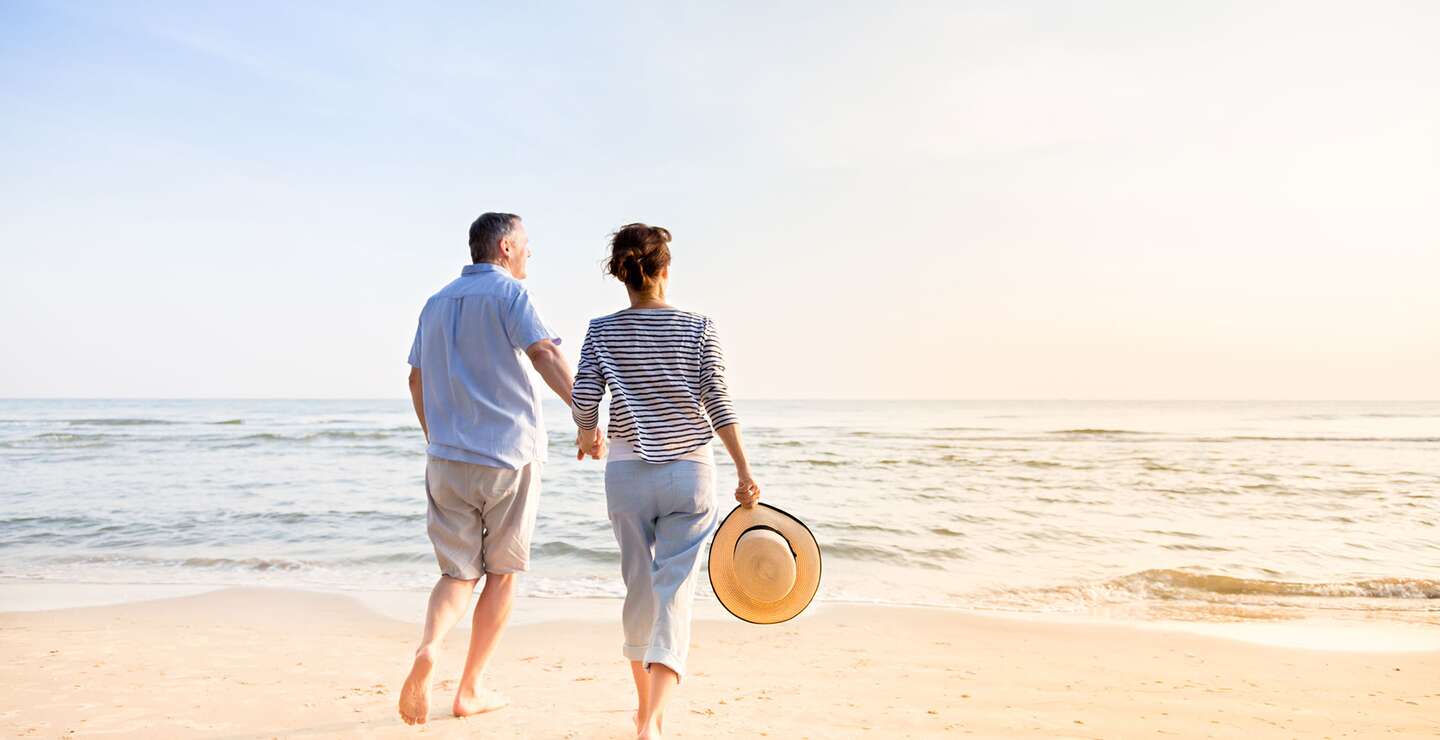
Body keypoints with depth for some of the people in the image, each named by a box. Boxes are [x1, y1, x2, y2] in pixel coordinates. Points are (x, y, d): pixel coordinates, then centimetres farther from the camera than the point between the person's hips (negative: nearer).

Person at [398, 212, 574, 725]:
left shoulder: (437, 303, 16)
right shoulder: (508, 293, -4)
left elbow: (417, 379, 21)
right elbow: (545, 355, -19)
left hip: (447, 458, 5)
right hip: (510, 453, -5)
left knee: (458, 573, 9)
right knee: (502, 572, 10)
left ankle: (428, 648, -20)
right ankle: (470, 690, 15)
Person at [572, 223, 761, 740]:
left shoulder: (602, 331, -1)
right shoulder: (698, 328, -3)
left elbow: (584, 401, -5)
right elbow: (717, 405, -6)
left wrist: (587, 438, 17)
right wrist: (744, 472, -2)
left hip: (628, 474, 2)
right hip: (689, 470, -2)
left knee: (640, 590, 17)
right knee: (674, 594, -1)